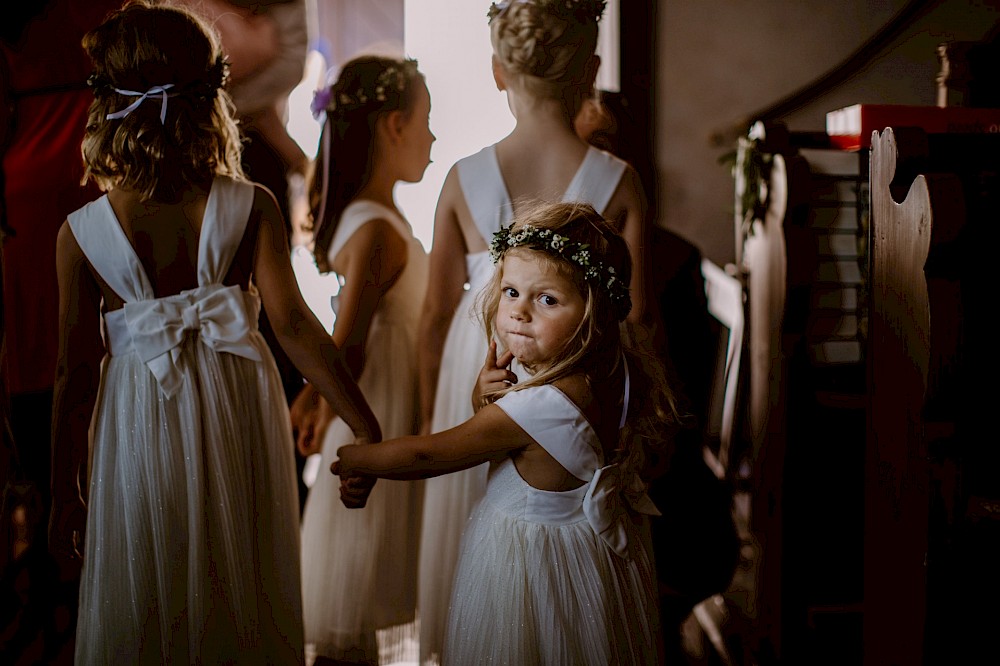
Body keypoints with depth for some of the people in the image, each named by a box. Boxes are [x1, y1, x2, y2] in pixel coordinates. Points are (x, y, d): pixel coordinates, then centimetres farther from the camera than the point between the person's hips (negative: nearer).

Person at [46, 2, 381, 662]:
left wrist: (64, 494, 3)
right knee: (245, 601, 19)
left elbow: (77, 373, -7)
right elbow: (294, 324, -17)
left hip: (143, 431, -1)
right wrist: (370, 432, -12)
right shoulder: (252, 207, -11)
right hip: (239, 411, 1)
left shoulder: (81, 234, -11)